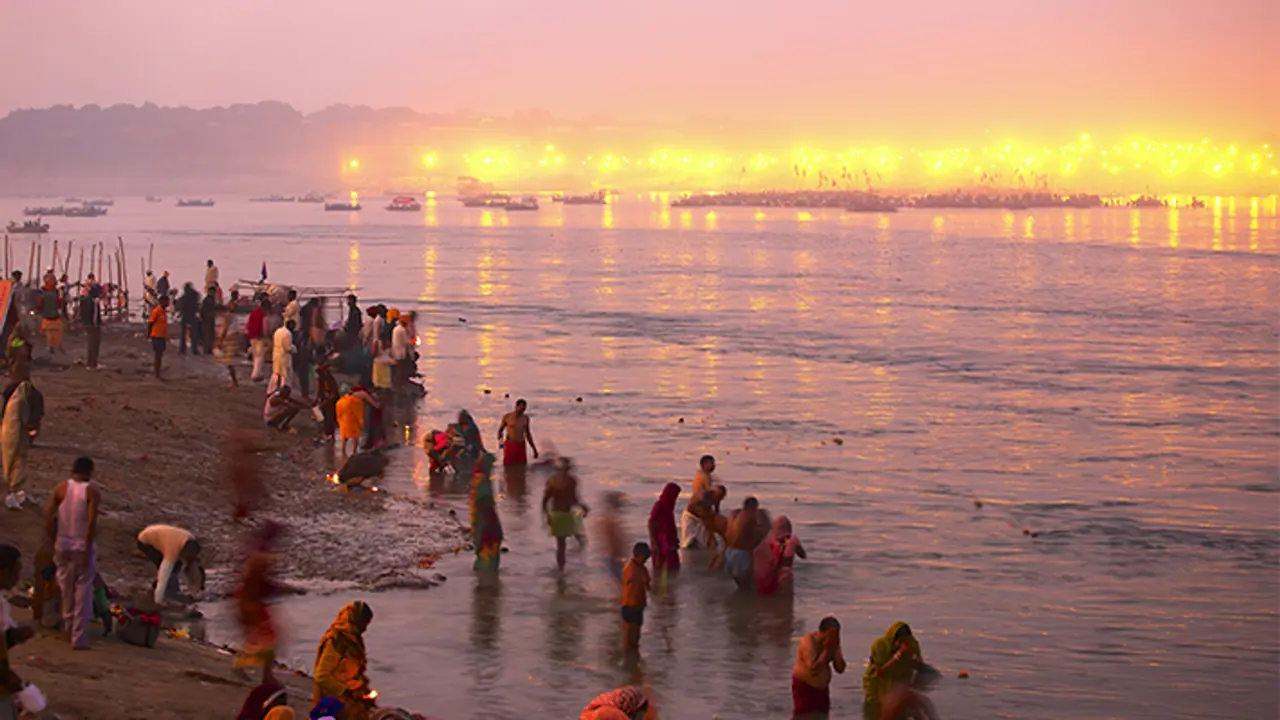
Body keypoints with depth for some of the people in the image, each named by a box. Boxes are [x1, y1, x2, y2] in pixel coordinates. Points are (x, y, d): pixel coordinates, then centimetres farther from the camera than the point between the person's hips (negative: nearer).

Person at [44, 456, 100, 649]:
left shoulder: (61, 488, 0)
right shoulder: (91, 491, -9)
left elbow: (48, 514, -5)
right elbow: (91, 522, -17)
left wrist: (53, 539, 6)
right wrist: (88, 549, -13)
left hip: (63, 545, 4)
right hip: (83, 546, -4)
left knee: (66, 587, 22)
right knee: (83, 592, 2)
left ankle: (68, 625, 37)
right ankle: (79, 638, -2)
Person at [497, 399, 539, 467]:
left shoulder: (525, 418, 8)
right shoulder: (507, 417, -3)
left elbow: (528, 434, 17)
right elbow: (500, 430, 7)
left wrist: (534, 449, 17)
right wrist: (499, 437, -16)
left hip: (521, 447, 3)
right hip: (510, 446, -3)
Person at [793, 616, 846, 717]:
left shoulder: (833, 642, -2)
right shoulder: (808, 641, -23)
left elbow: (840, 669, -5)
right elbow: (814, 669, -32)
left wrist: (835, 649, -17)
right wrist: (826, 650, -26)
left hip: (822, 688, 7)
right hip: (804, 687, -7)